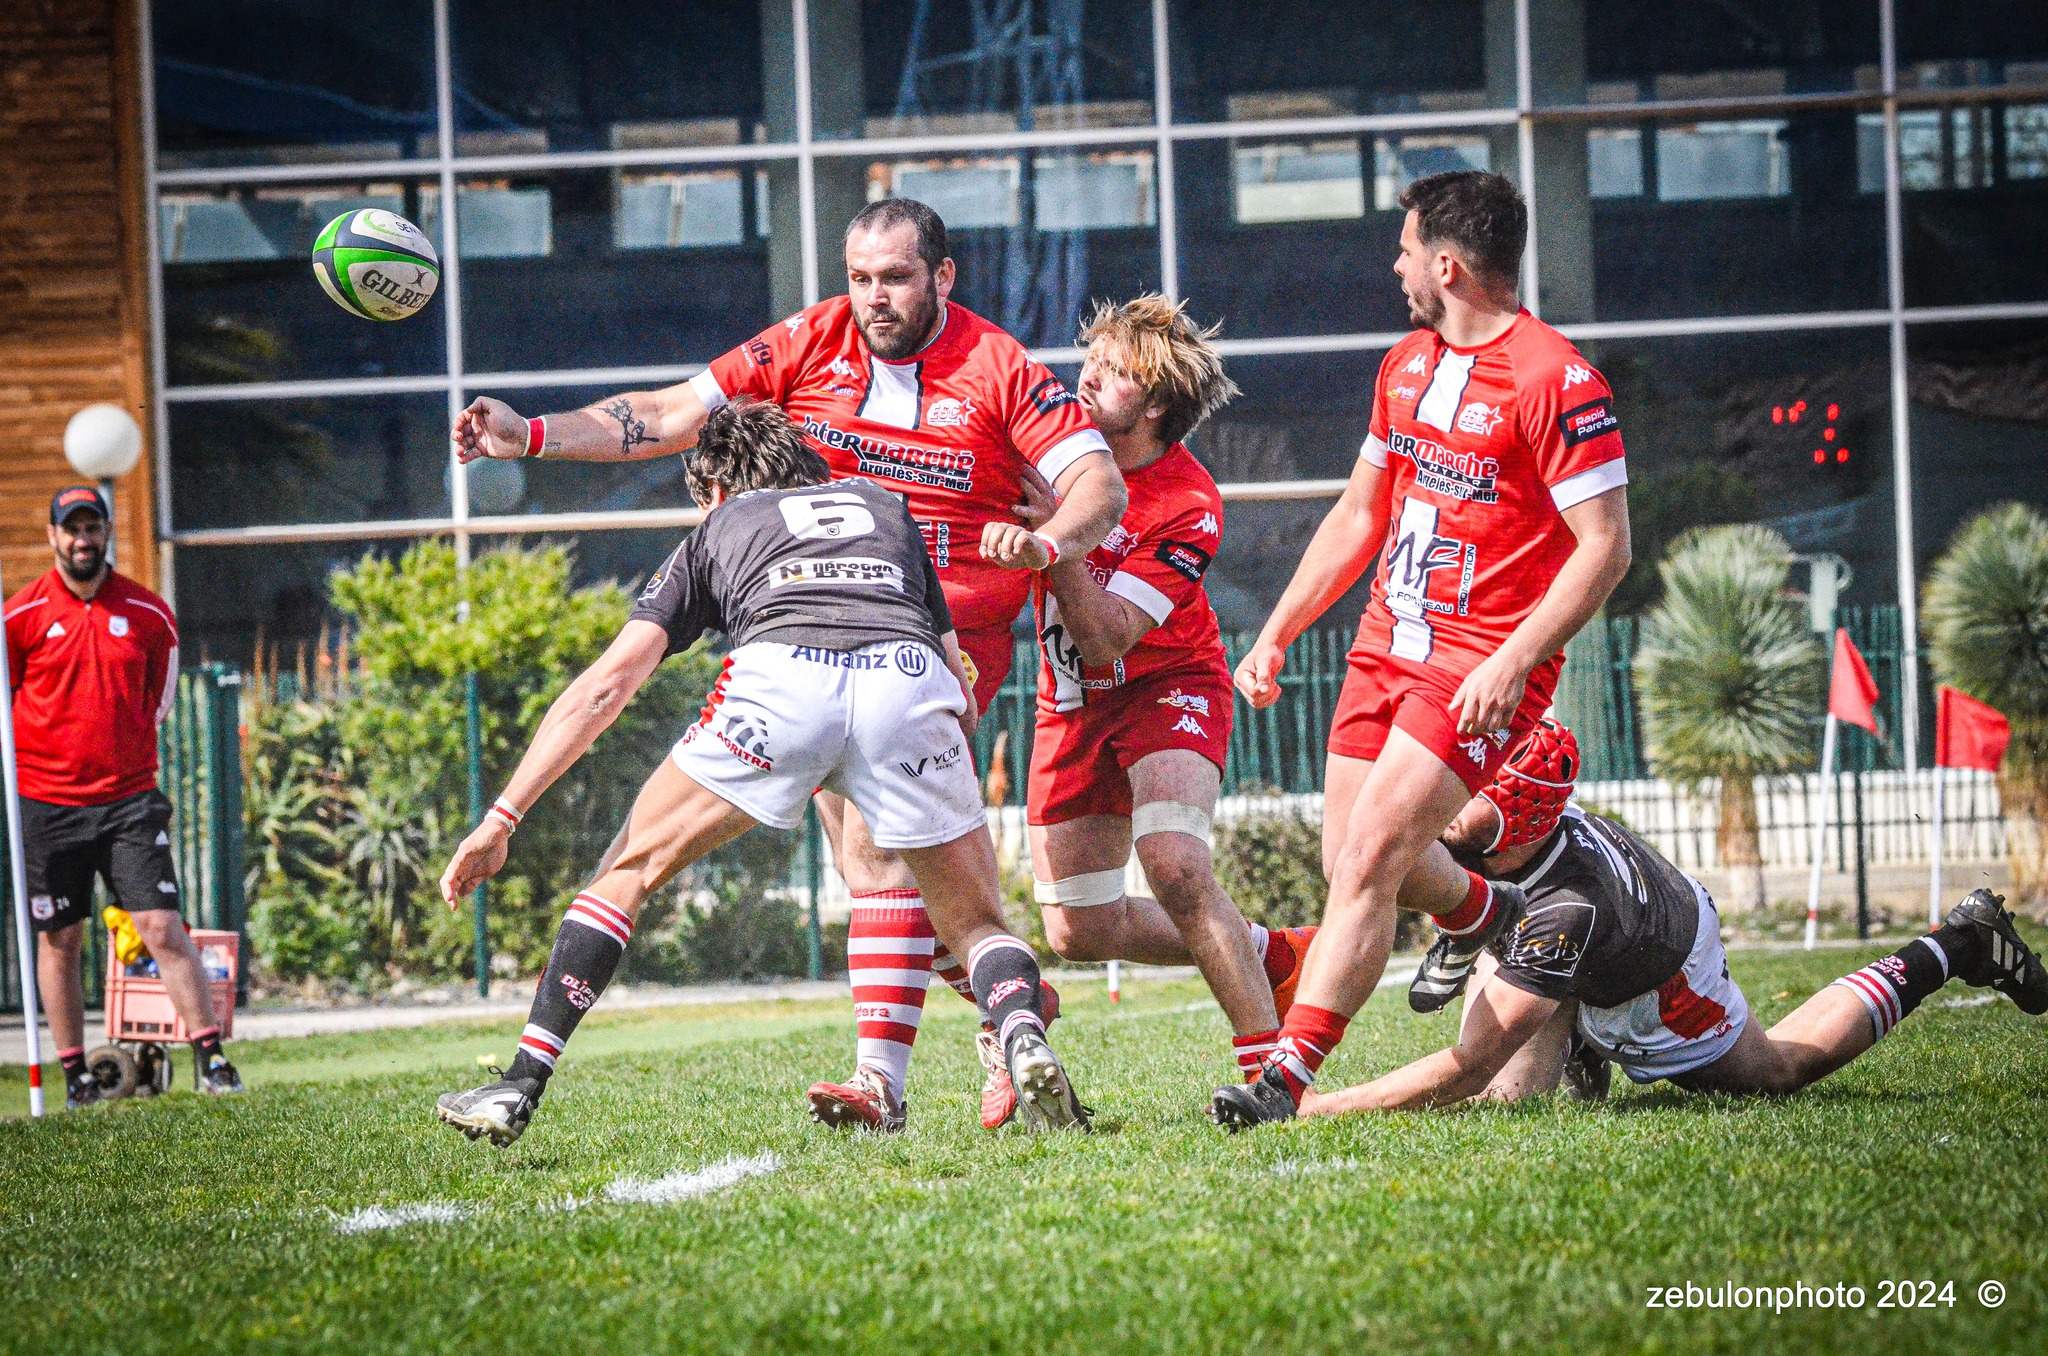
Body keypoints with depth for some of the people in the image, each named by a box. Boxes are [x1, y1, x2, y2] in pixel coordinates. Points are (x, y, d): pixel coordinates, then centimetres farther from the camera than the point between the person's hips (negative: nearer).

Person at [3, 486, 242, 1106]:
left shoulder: (148, 613, 4)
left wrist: (125, 756, 11)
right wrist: (52, 754, 6)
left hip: (129, 798, 0)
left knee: (163, 927, -8)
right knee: (59, 939, 5)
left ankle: (211, 1061, -8)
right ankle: (74, 1073, 15)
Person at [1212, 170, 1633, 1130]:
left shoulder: (1553, 379, -14)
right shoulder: (1405, 367, 13)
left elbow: (1605, 546, -16)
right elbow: (1357, 517, 22)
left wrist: (1512, 663, -23)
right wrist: (1275, 635, 16)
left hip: (1482, 669, -8)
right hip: (1387, 646, 8)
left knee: (1370, 857, -18)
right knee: (1352, 861, 11)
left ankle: (1287, 1079, -17)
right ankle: (1478, 912, 43)